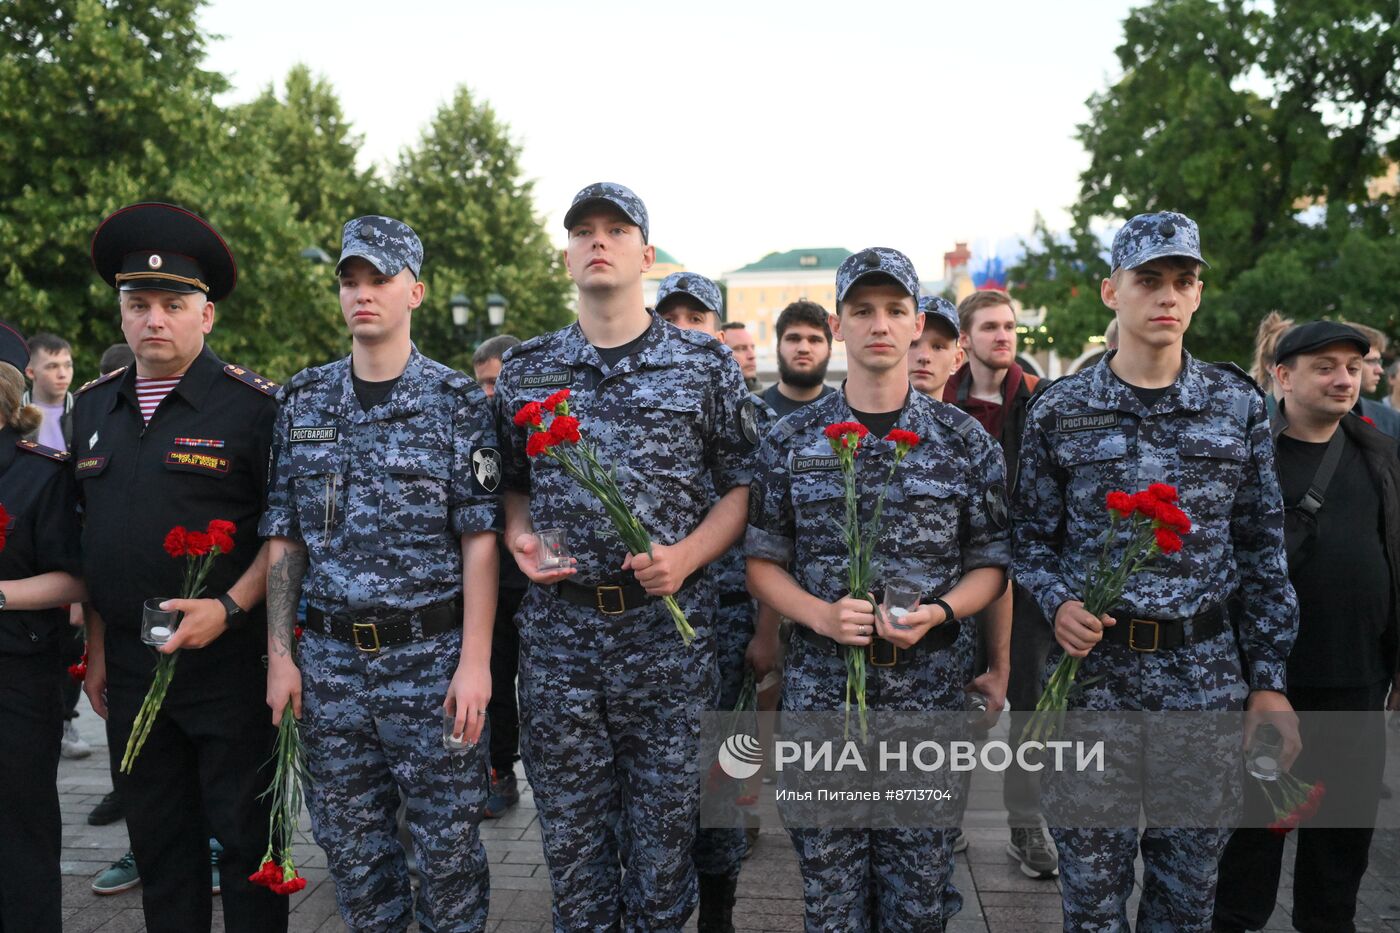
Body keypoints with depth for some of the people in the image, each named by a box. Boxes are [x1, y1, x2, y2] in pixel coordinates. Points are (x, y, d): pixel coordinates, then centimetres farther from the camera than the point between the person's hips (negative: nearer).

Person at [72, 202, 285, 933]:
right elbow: (93, 537, 16)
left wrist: (229, 608, -20)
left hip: (230, 661, -5)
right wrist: (97, 648, 14)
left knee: (245, 837, 6)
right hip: (129, 666, 6)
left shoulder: (253, 405, -8)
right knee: (158, 842, 17)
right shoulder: (92, 408, 10)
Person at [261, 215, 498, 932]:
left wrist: (475, 661, -13)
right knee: (349, 841, 14)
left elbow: (480, 539, -7)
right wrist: (278, 654, 4)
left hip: (432, 656, -3)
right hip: (329, 657, 4)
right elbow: (284, 537, 9)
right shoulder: (303, 401, 8)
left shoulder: (458, 402, -3)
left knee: (447, 839, 6)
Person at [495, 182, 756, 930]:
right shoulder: (525, 370, 8)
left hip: (670, 624, -1)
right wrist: (518, 539, -4)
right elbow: (512, 483, 16)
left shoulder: (705, 365, 1)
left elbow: (742, 483, 3)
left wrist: (687, 554, -12)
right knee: (571, 832, 12)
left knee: (666, 819, 10)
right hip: (558, 624, 2)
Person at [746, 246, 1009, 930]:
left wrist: (937, 612, -12)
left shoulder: (965, 441, 3)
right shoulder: (791, 441, 3)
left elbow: (991, 563, 6)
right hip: (821, 687, 0)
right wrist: (821, 615, -13)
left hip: (931, 691, 1)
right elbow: (762, 562, 4)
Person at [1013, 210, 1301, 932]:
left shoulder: (1239, 405, 4)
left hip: (1205, 671, 2)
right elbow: (1032, 538, 6)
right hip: (1092, 665, -1)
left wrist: (1269, 681, 4)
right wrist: (1059, 604, -15)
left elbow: (1262, 550, 6)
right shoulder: (1059, 411, 0)